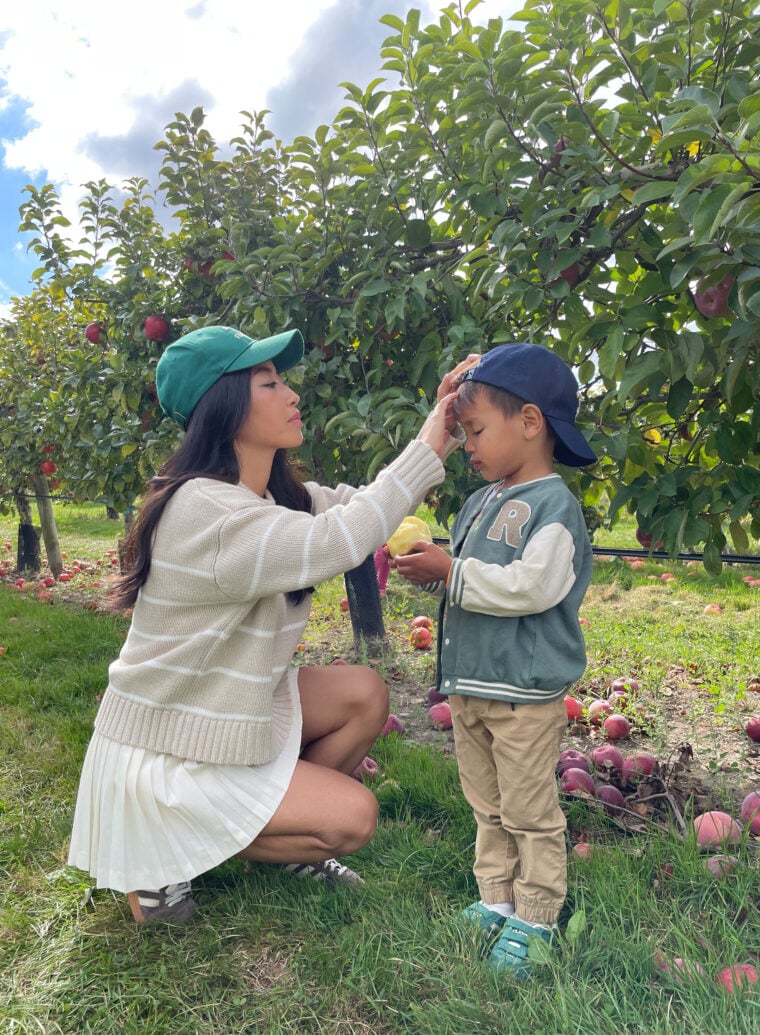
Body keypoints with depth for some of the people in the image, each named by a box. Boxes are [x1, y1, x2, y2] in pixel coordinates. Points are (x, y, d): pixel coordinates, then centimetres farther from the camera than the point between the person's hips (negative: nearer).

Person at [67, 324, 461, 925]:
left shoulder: (277, 495, 1)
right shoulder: (202, 510, -29)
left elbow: (360, 507, 1)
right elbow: (335, 542, -38)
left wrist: (444, 427, -8)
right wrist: (426, 449, -29)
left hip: (229, 710, 9)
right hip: (164, 754, -9)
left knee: (364, 695, 0)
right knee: (353, 816, -7)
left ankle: (286, 834, 18)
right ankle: (162, 854, 6)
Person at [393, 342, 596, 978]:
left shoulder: (553, 505, -16)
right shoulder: (481, 502, 10)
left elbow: (531, 587, -26)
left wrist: (453, 572, -21)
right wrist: (431, 571, -1)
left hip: (526, 693, -8)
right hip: (469, 685, 9)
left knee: (531, 813, 8)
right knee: (488, 807, 20)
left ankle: (535, 919, 25)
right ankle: (497, 903, 35)